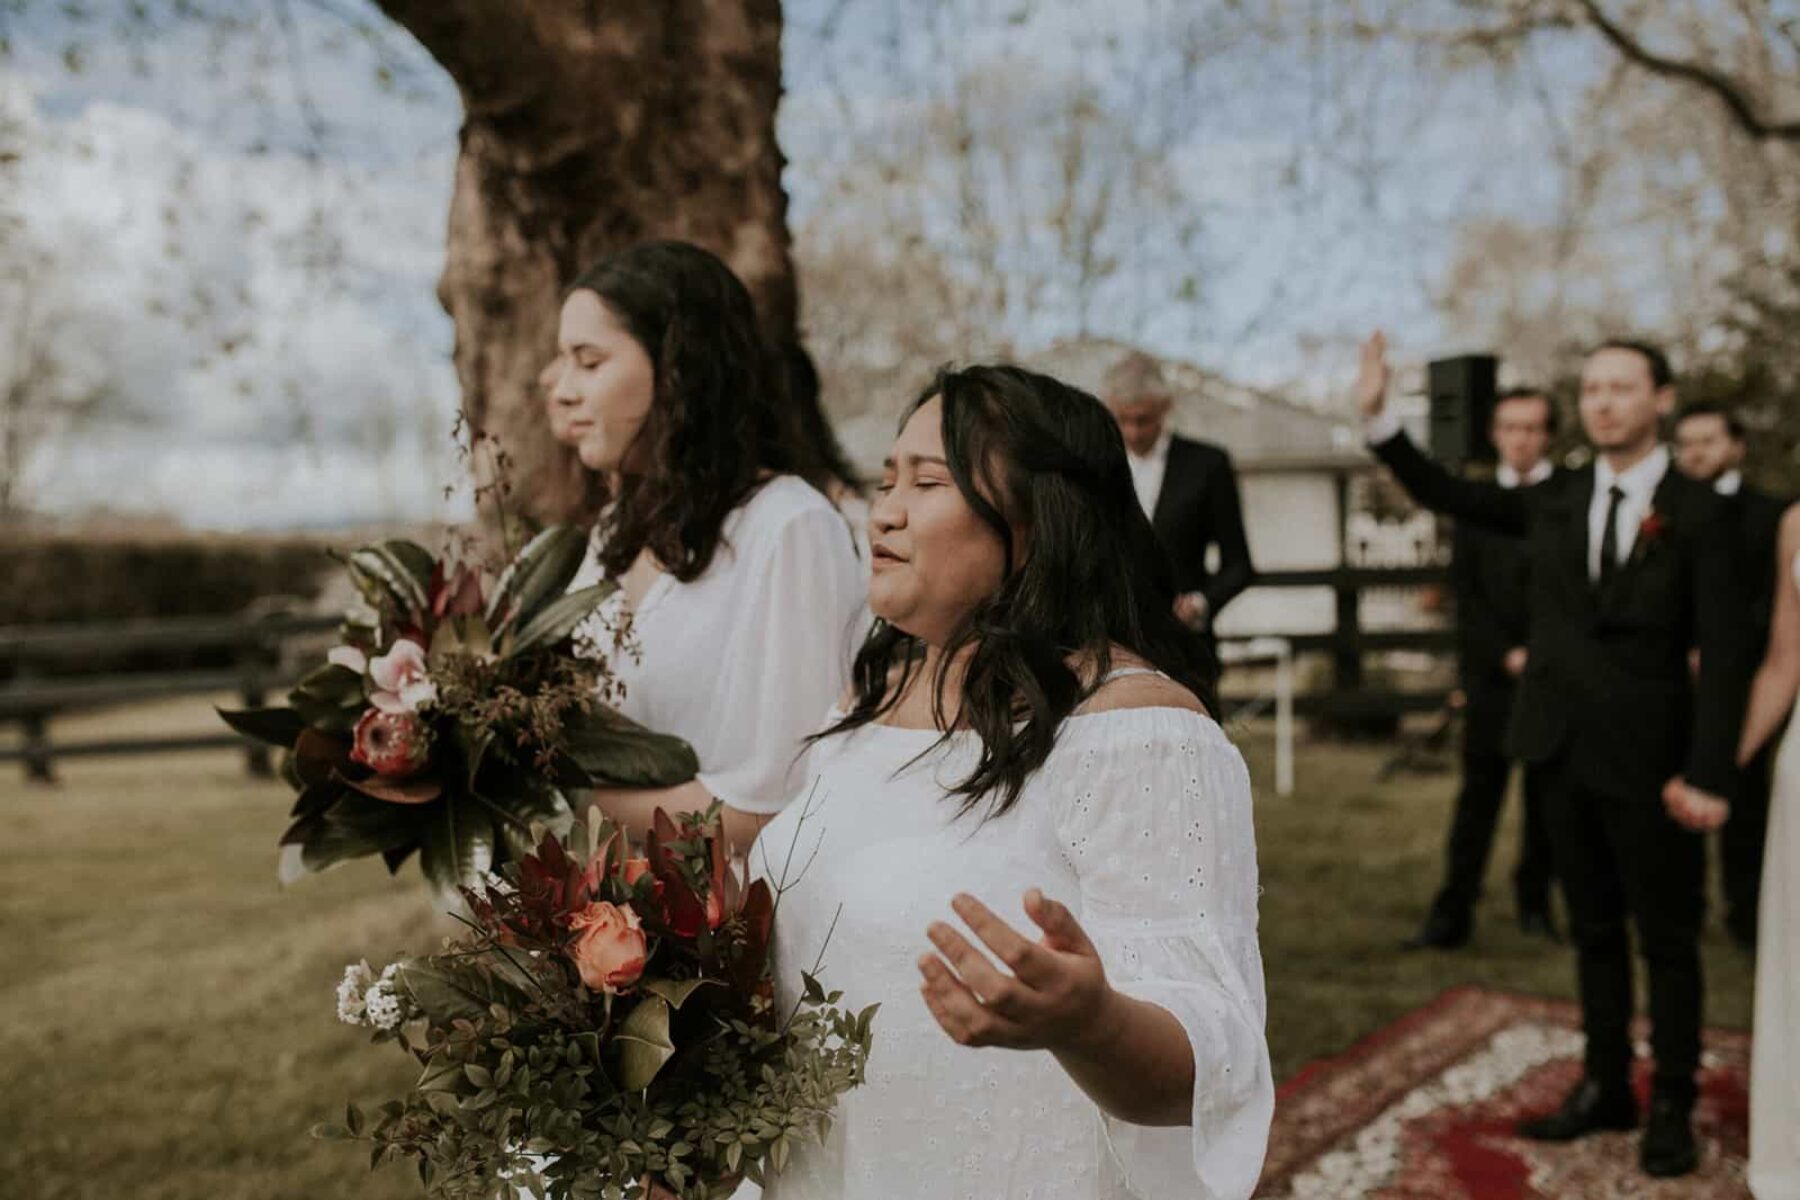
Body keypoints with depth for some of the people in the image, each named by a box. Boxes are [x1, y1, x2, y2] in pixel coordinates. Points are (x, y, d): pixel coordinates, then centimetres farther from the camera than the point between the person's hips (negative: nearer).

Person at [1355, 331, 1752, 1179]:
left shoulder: (1696, 512, -8)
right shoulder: (1554, 501, 4)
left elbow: (1723, 652, -11)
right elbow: (1444, 494, 10)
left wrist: (1708, 774, -18)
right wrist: (1378, 416, -3)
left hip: (1649, 761, -4)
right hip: (1566, 756, 4)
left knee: (1668, 940, 8)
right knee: (1594, 933, 14)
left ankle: (1673, 1106, 20)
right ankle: (1606, 1087, 26)